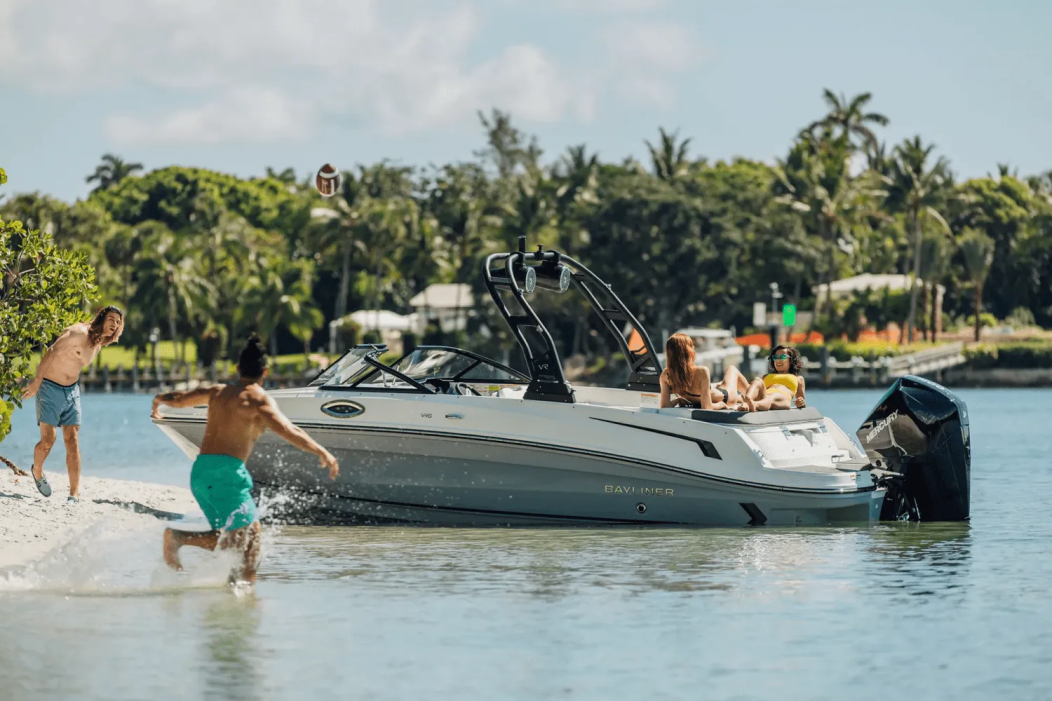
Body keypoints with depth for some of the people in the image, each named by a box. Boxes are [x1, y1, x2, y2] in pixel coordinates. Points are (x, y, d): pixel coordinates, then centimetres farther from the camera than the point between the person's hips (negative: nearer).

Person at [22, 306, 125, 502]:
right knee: (48, 439, -10)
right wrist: (37, 382, -33)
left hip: (72, 390, 7)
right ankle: (37, 472, 20)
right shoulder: (80, 333, -19)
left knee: (73, 441, -3)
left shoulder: (99, 344, 7)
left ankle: (75, 493, -6)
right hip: (50, 388, -7)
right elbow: (51, 353, -27)